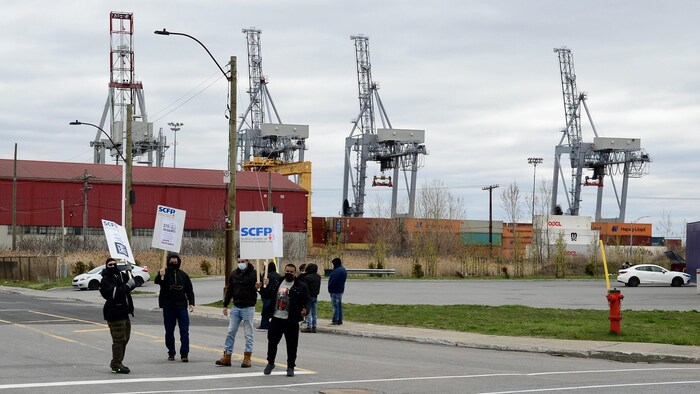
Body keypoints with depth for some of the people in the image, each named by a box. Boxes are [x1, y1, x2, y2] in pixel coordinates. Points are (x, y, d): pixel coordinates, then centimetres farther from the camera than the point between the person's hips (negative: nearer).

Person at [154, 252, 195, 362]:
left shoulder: (183, 275, 10)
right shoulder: (164, 273, -1)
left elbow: (189, 290, 15)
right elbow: (157, 282, -22)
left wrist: (191, 303, 4)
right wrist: (160, 276, -43)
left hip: (182, 307, 2)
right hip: (168, 308, -2)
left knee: (184, 331, -3)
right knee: (169, 332, 7)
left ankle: (184, 354, -2)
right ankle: (171, 353, 16)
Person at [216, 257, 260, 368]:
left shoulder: (253, 274, -8)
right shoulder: (233, 274, 7)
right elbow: (229, 290, 15)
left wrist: (257, 288, -33)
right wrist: (225, 305, 12)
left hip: (248, 308, -5)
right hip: (236, 308, 5)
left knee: (248, 333, 2)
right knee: (230, 332, 5)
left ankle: (247, 358, 8)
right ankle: (227, 357, 11)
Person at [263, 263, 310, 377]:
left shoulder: (301, 286, 0)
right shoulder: (277, 283, 10)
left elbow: (306, 300, -4)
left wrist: (305, 309, -23)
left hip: (291, 321, -3)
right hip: (276, 319, 3)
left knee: (292, 345, 2)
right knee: (272, 342, 11)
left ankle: (290, 367, 13)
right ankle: (270, 363, 30)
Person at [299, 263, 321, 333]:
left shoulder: (307, 277, -15)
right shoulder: (318, 277, 7)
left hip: (309, 296, -7)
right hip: (315, 296, 7)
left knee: (308, 311, -2)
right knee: (314, 312, 11)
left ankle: (308, 326, -4)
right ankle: (314, 327, 12)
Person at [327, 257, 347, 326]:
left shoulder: (337, 271, -21)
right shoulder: (343, 269, 13)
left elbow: (333, 281, -25)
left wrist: (329, 287, -9)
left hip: (335, 291, -11)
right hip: (340, 290, 11)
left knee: (335, 305, -8)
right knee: (339, 305, 14)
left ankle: (335, 320, -8)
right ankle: (340, 320, 18)